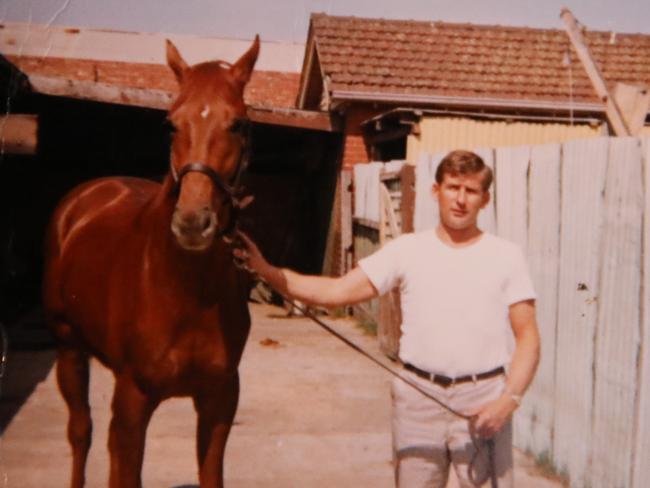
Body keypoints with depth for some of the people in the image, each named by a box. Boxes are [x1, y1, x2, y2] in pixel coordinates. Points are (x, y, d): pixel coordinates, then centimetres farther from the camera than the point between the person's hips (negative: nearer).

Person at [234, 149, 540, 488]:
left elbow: (528, 339, 0)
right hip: (418, 397, 1)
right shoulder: (407, 250, 2)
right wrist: (266, 270, -14)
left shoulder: (506, 256, 1)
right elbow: (334, 292, -3)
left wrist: (509, 399, -14)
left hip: (483, 399, -1)